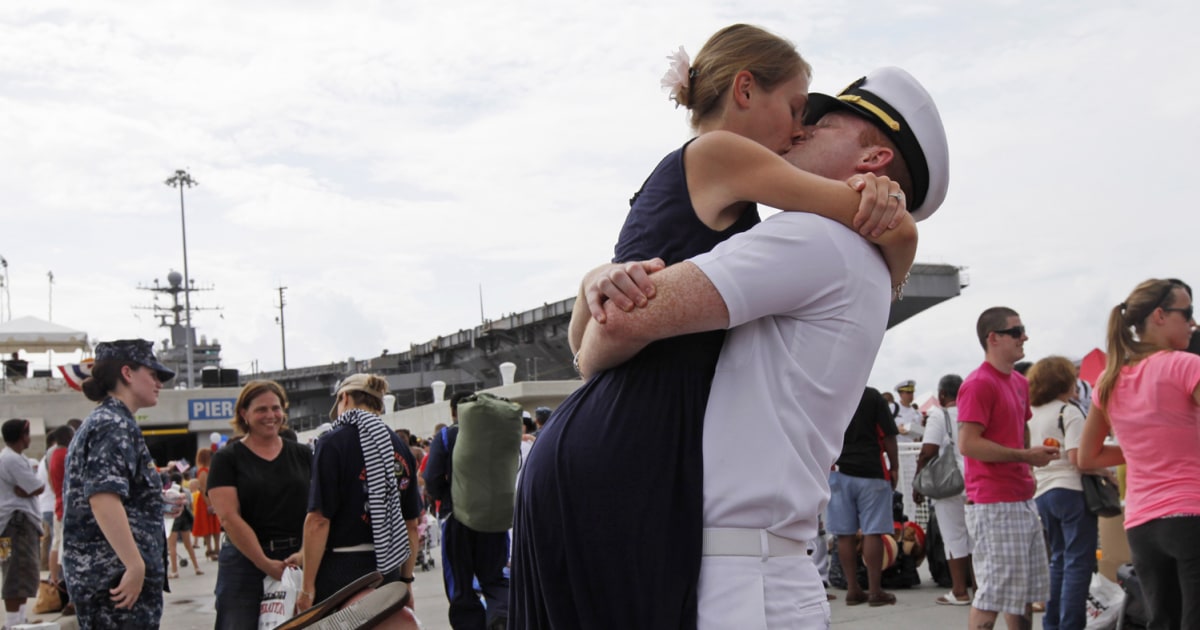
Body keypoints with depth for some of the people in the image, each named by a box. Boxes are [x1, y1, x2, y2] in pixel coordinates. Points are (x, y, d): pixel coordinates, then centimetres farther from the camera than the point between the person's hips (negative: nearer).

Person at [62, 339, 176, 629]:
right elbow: (103, 498, -25)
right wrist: (135, 565, -26)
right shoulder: (115, 425, -12)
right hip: (116, 575, -10)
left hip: (95, 573, 10)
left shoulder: (102, 421, 18)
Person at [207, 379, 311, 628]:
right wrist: (265, 564, -13)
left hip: (299, 561, 3)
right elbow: (229, 517, -7)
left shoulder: (302, 455, 11)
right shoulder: (227, 459, 2)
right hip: (245, 562, -2)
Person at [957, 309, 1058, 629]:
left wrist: (1036, 453, 12)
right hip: (993, 505, -10)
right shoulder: (979, 384, -14)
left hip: (1022, 500, 10)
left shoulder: (1020, 382, 15)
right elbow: (968, 444, -21)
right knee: (995, 591, -7)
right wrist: (1025, 456, -17)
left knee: (1027, 589, 15)